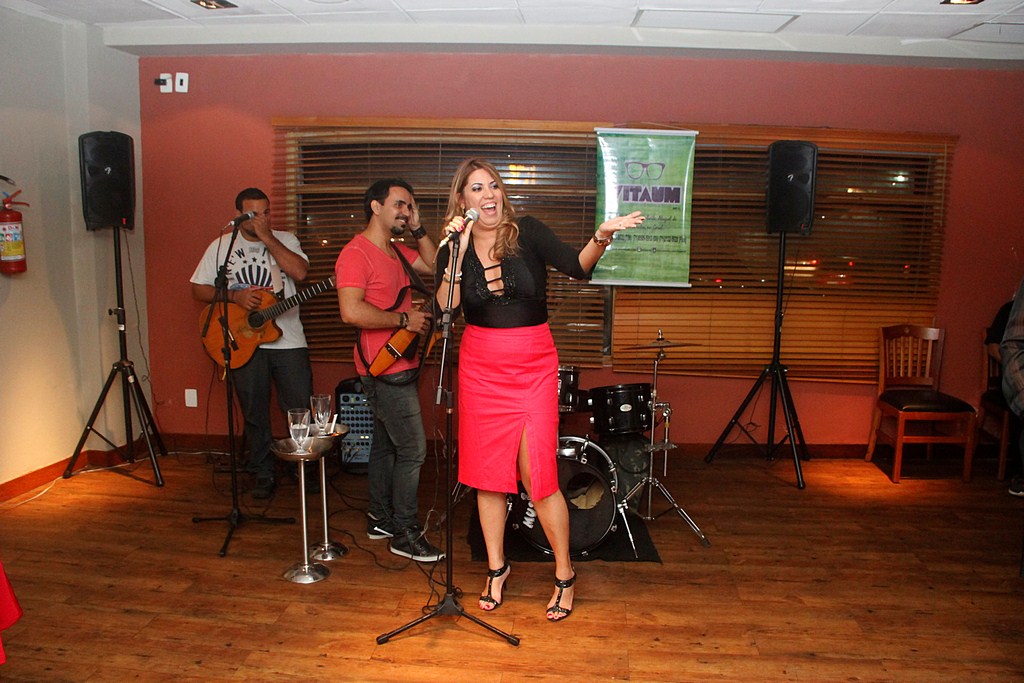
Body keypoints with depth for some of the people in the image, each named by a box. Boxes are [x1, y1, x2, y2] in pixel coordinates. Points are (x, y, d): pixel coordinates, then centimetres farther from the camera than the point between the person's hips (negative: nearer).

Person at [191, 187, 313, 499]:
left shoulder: (285, 240, 4)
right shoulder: (221, 246, 5)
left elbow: (300, 272, -15)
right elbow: (198, 289, 3)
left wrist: (268, 239, -15)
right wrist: (235, 296, -12)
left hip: (288, 340, 0)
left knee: (301, 409, 0)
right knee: (254, 413, 8)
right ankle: (263, 474, 22)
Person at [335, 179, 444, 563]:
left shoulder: (396, 251, 15)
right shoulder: (356, 253, -15)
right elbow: (351, 311, -26)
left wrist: (417, 229, 7)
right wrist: (405, 320, -21)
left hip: (395, 367, 10)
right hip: (386, 368, -10)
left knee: (386, 444, 18)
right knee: (412, 449, -6)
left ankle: (380, 519, 31)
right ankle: (405, 533, 5)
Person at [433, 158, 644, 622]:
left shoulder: (527, 232, -4)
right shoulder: (452, 248, 2)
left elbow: (577, 266, -19)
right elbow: (445, 310, -12)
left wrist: (601, 237, -38)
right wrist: (458, 253, -18)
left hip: (534, 366, -3)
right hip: (480, 367, 3)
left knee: (538, 475, -4)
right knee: (487, 473, 10)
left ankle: (565, 575, 16)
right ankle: (496, 567, 30)